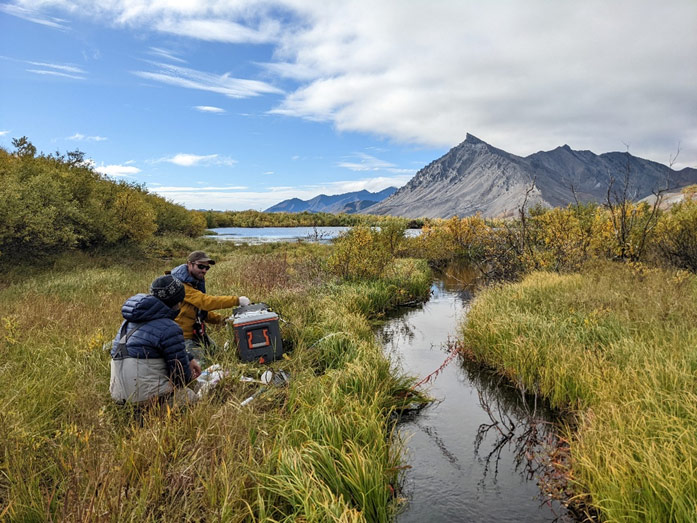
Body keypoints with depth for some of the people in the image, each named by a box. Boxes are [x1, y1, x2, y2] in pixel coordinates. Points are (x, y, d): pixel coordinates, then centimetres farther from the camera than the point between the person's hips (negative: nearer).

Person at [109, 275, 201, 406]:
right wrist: (189, 376, 14)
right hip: (145, 395, -9)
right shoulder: (169, 328, -17)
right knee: (190, 396, 6)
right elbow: (180, 375, -8)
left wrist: (189, 360, 17)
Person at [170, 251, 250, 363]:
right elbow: (206, 301, -33)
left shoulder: (195, 283, 9)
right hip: (184, 337, -9)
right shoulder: (181, 286, -23)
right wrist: (236, 300, -32)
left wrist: (221, 320, -2)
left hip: (197, 332, 9)